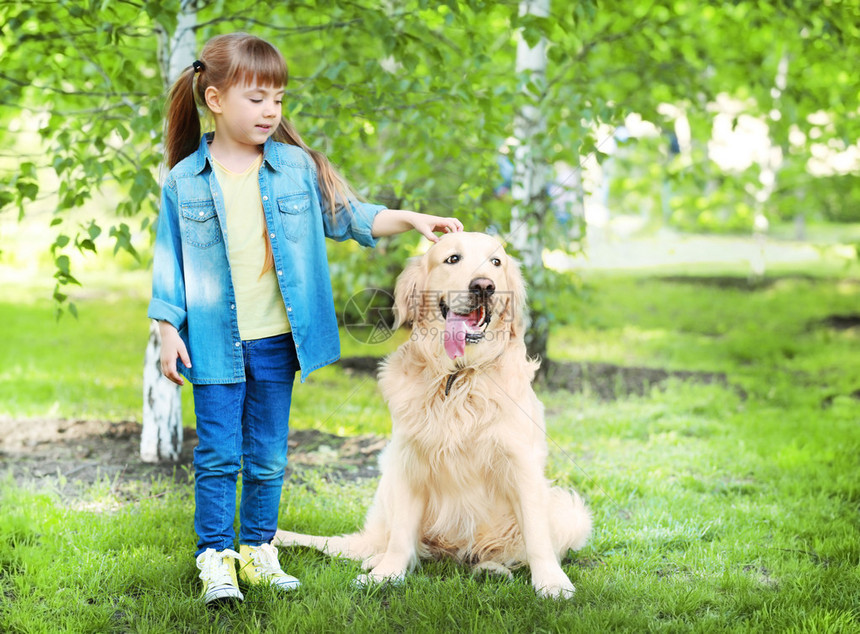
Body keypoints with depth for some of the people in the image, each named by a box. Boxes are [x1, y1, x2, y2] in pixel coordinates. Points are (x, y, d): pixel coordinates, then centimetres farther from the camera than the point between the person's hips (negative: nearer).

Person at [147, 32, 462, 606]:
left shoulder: (298, 167, 3)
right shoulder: (185, 182, -2)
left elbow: (346, 214, 10)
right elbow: (171, 259, 2)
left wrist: (411, 220, -2)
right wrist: (169, 332, -1)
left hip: (277, 341, 2)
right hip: (215, 342, -2)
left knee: (268, 456, 10)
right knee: (218, 456, -1)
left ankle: (258, 549, 22)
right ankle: (215, 557, 7)